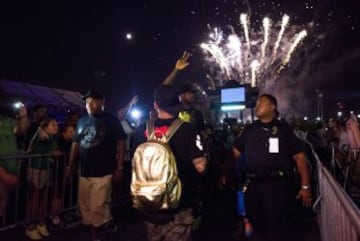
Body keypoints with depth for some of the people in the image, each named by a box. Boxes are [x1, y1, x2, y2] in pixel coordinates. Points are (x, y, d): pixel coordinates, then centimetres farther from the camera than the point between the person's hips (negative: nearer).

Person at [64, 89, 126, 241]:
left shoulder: (111, 120, -4)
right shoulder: (82, 121, 11)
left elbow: (121, 143, -6)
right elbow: (75, 144, 15)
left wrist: (120, 168, -11)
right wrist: (70, 167, 13)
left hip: (103, 172, -6)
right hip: (84, 172, 6)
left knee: (97, 208, -2)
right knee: (85, 207, 12)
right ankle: (108, 223, 32)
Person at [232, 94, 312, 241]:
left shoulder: (284, 129, -2)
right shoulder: (249, 129, 8)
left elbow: (299, 157, -4)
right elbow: (235, 152, 8)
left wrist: (305, 186, -9)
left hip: (278, 185, -4)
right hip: (253, 184, 4)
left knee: (277, 226, 5)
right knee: (255, 221, 19)